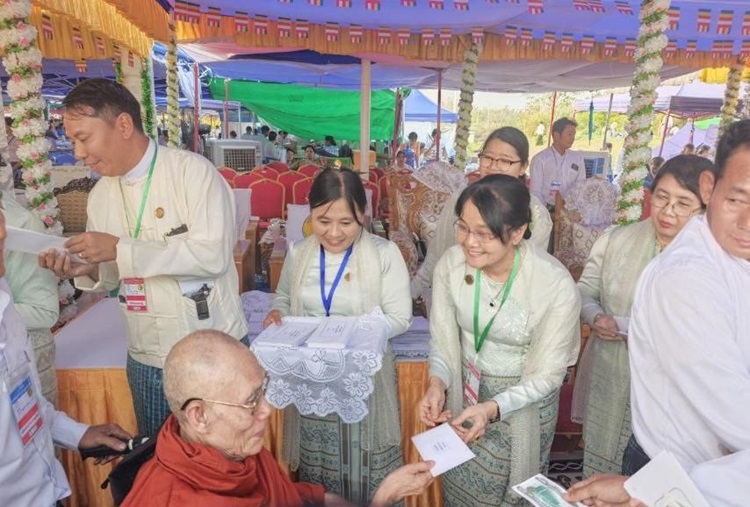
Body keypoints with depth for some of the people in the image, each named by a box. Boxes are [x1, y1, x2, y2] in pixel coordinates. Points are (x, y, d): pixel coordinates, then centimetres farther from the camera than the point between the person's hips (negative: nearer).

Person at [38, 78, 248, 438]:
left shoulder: (193, 171, -14)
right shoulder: (101, 194, 7)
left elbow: (213, 256, -24)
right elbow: (115, 276, 13)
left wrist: (121, 249, -22)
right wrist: (85, 271, -8)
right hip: (145, 358, 6)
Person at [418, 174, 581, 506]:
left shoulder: (556, 285, -28)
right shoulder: (450, 263, -20)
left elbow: (547, 375, -18)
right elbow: (442, 337, -6)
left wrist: (492, 408, -32)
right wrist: (438, 383, -24)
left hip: (524, 400, -2)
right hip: (465, 390, 3)